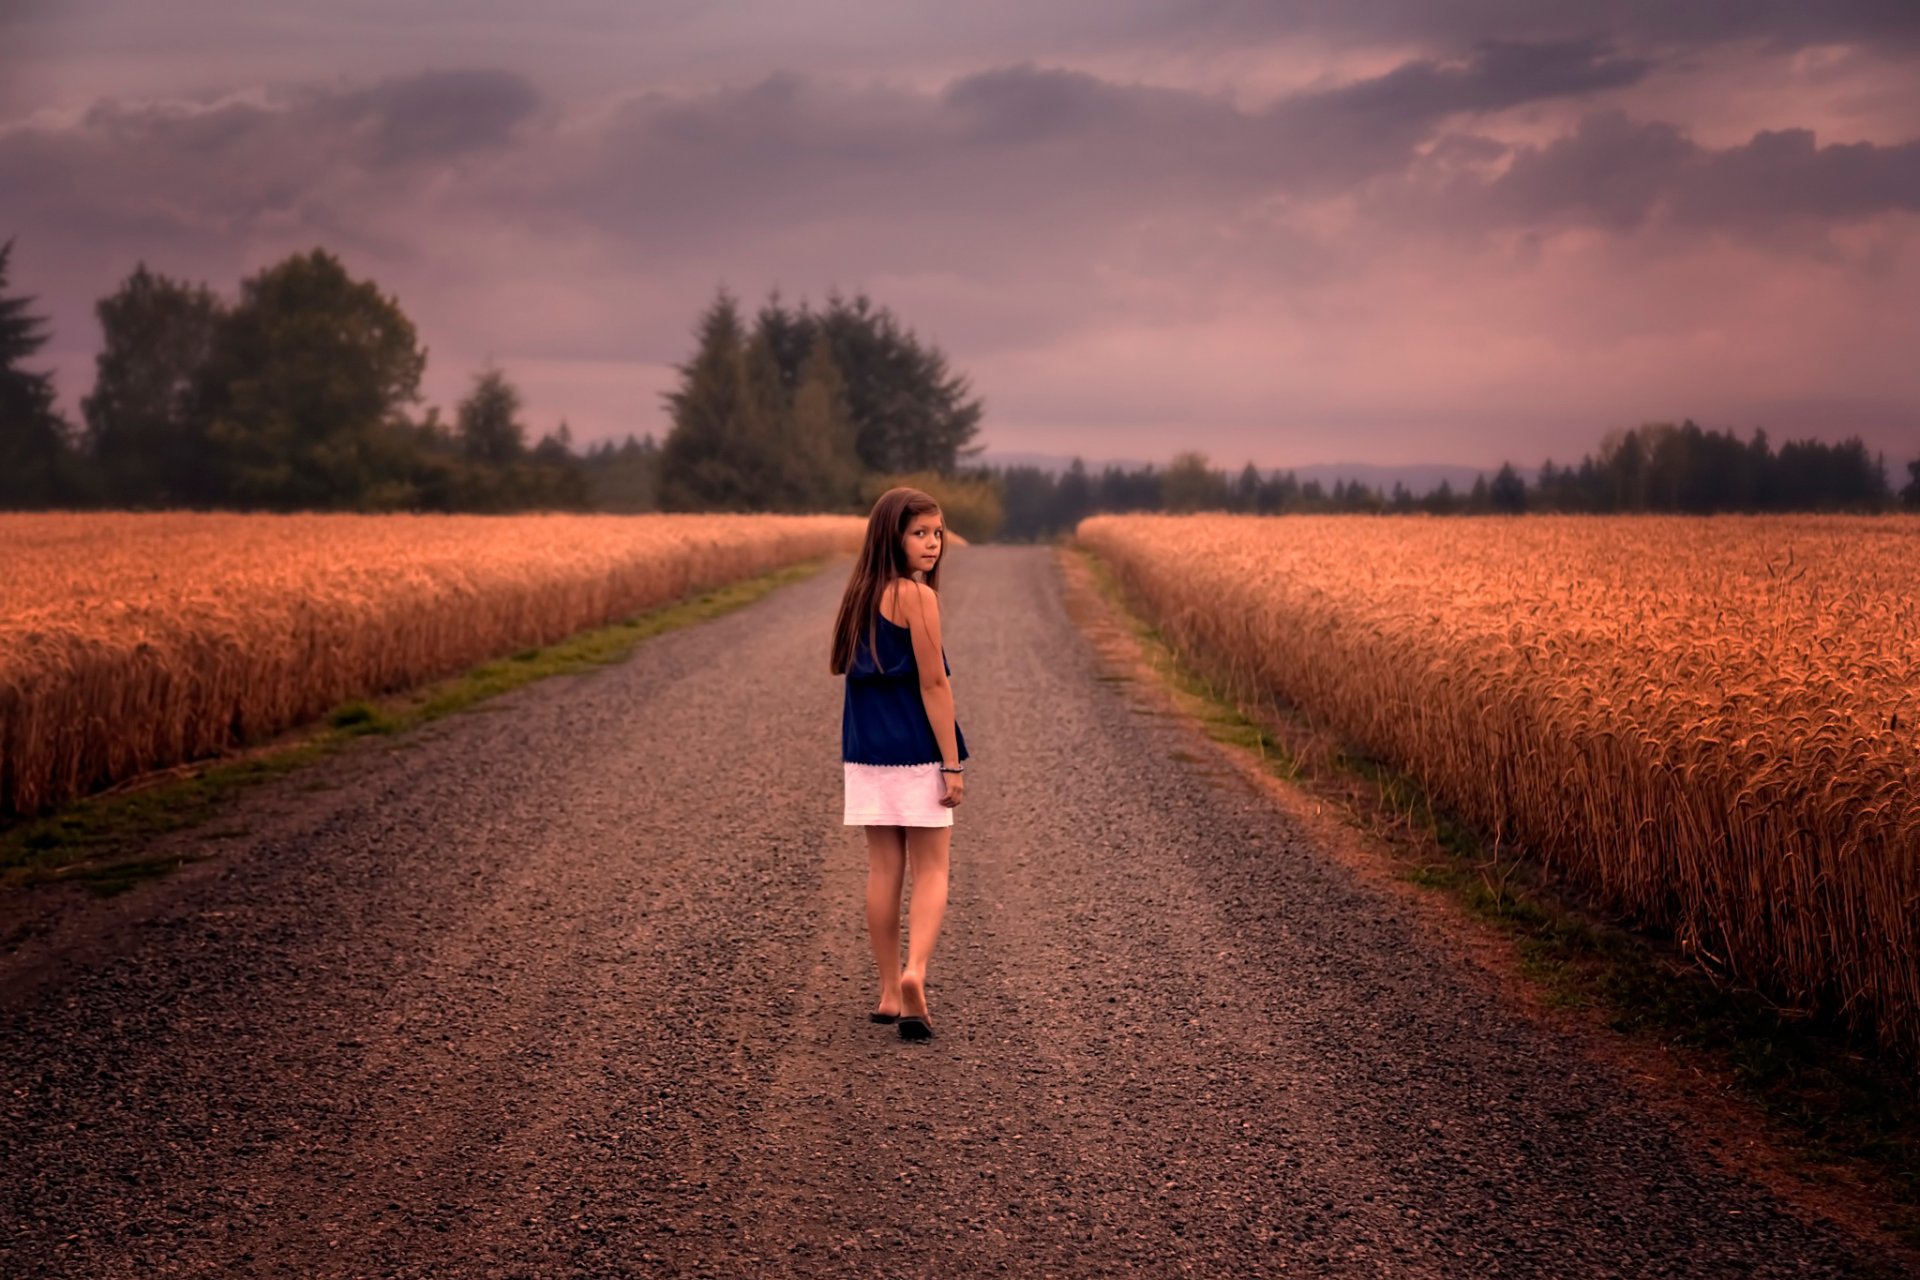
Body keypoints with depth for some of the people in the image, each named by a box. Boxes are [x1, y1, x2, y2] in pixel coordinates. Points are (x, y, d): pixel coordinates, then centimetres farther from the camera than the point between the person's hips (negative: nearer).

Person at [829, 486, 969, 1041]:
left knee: (884, 869, 10)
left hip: (867, 751, 6)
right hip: (917, 752, -6)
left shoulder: (861, 595, 9)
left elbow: (856, 674, 12)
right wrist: (953, 764, -11)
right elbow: (933, 684, -15)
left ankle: (890, 992, 15)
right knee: (931, 870, 2)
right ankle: (914, 972, -18)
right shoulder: (918, 596, -14)